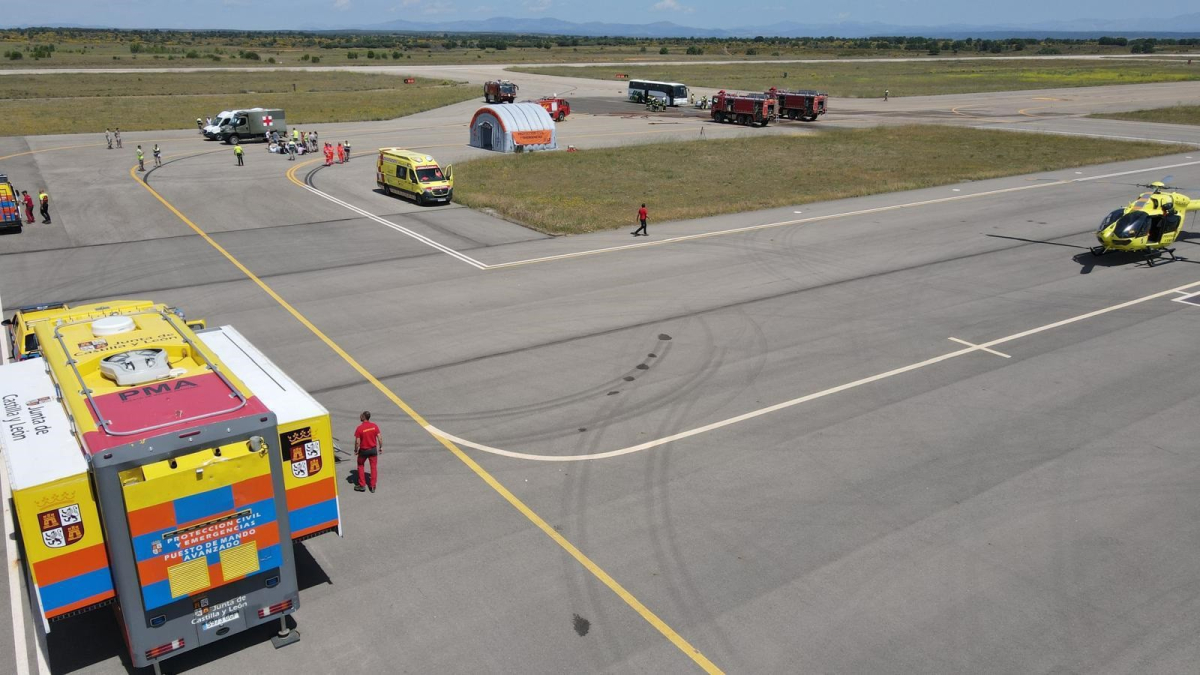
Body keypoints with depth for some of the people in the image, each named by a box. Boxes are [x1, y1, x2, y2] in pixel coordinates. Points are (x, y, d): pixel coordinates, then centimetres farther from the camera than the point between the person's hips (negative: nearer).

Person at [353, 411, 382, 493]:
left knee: (361, 466, 18)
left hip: (363, 450, -3)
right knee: (374, 467, 13)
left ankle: (362, 485, 21)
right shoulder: (374, 426, -8)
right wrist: (380, 447, 9)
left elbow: (357, 442, -17)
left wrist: (356, 450, -1)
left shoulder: (359, 428, -20)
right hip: (373, 449, 3)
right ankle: (373, 486, 16)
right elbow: (380, 438, -5)